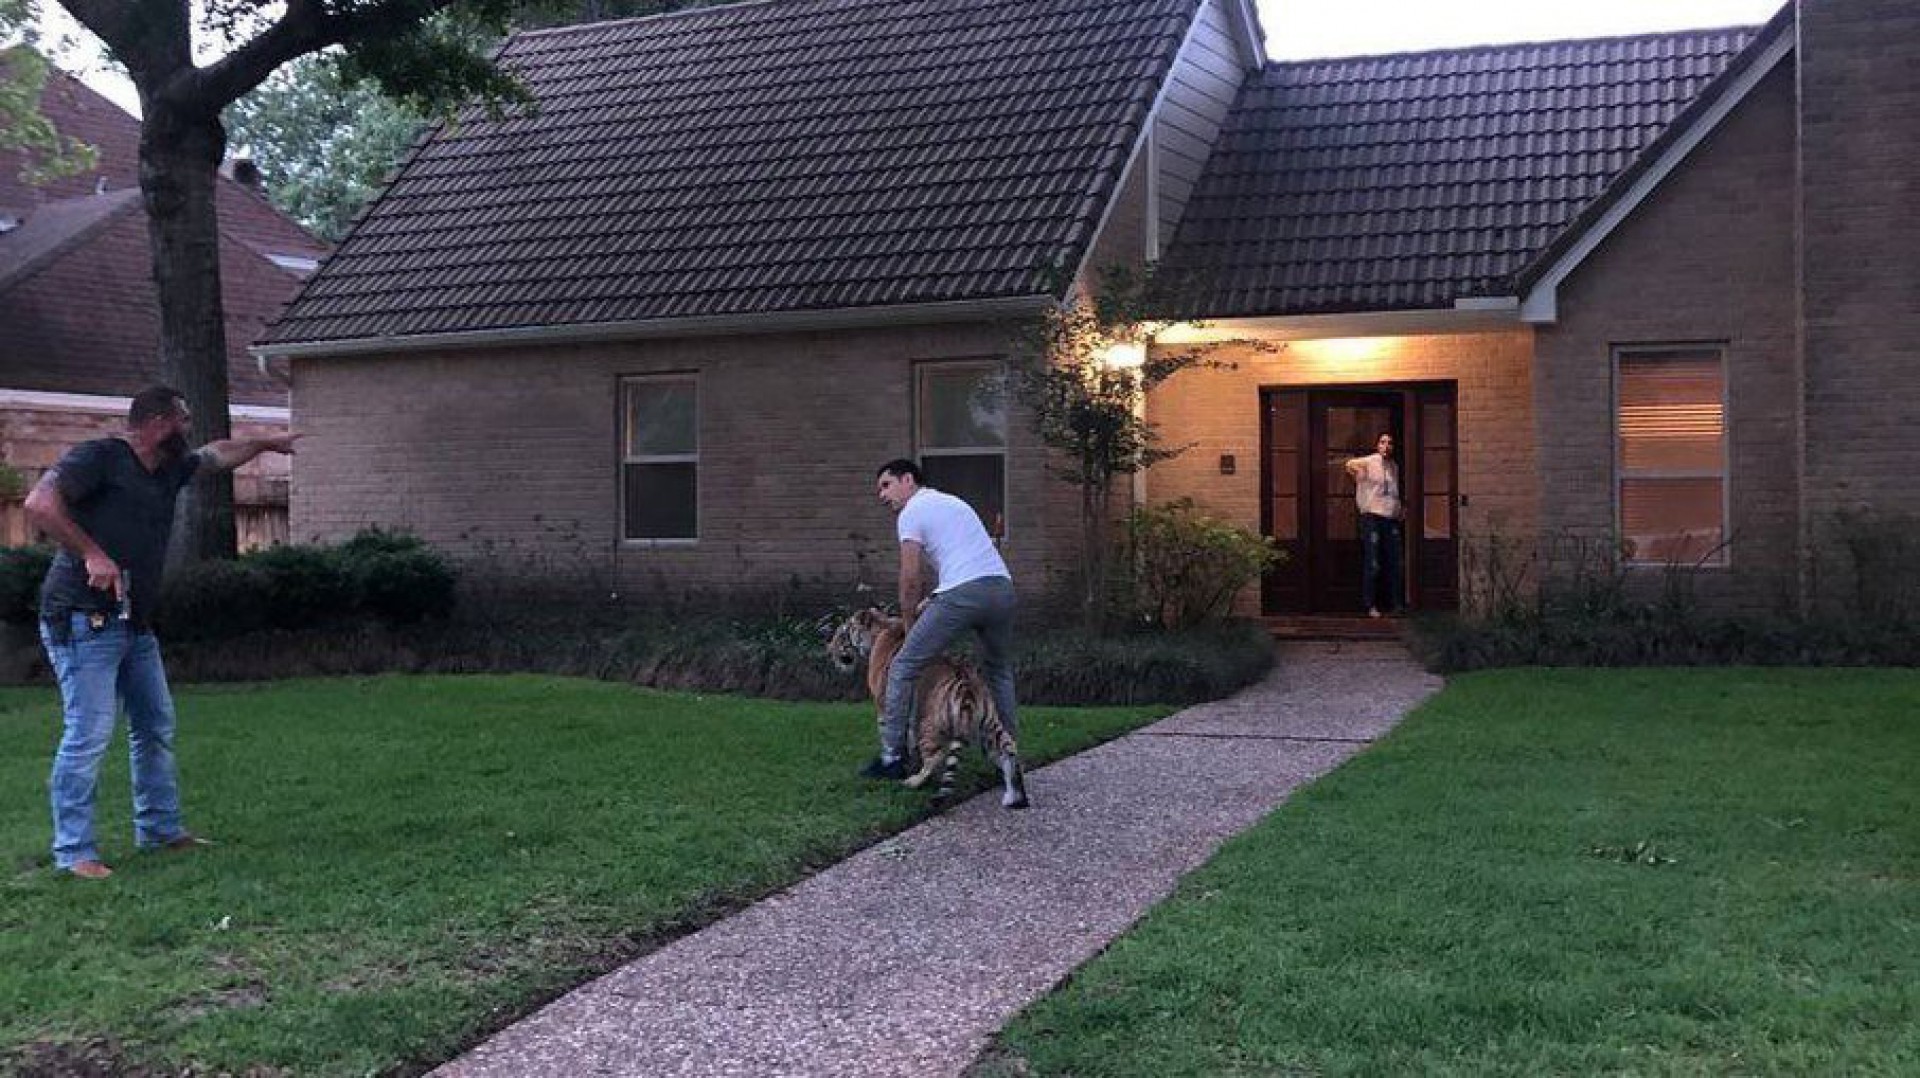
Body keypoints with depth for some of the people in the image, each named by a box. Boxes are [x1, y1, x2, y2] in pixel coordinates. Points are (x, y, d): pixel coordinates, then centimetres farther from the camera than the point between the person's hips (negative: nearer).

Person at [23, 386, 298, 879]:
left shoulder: (170, 469, 15)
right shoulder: (98, 457, -9)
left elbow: (219, 454, 34)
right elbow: (39, 504, -21)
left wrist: (267, 443, 46)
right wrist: (91, 553, -26)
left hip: (134, 624, 9)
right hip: (84, 619, -9)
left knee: (155, 727, 14)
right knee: (88, 733, -11)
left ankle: (160, 828, 26)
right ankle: (73, 852, -6)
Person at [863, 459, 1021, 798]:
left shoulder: (912, 513, 6)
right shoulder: (952, 501, 29)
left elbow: (910, 579, 1)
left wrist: (909, 624, 13)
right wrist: (929, 602, 29)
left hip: (963, 592, -7)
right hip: (1002, 586, 7)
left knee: (903, 667, 4)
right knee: (999, 671, 27)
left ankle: (892, 757, 3)